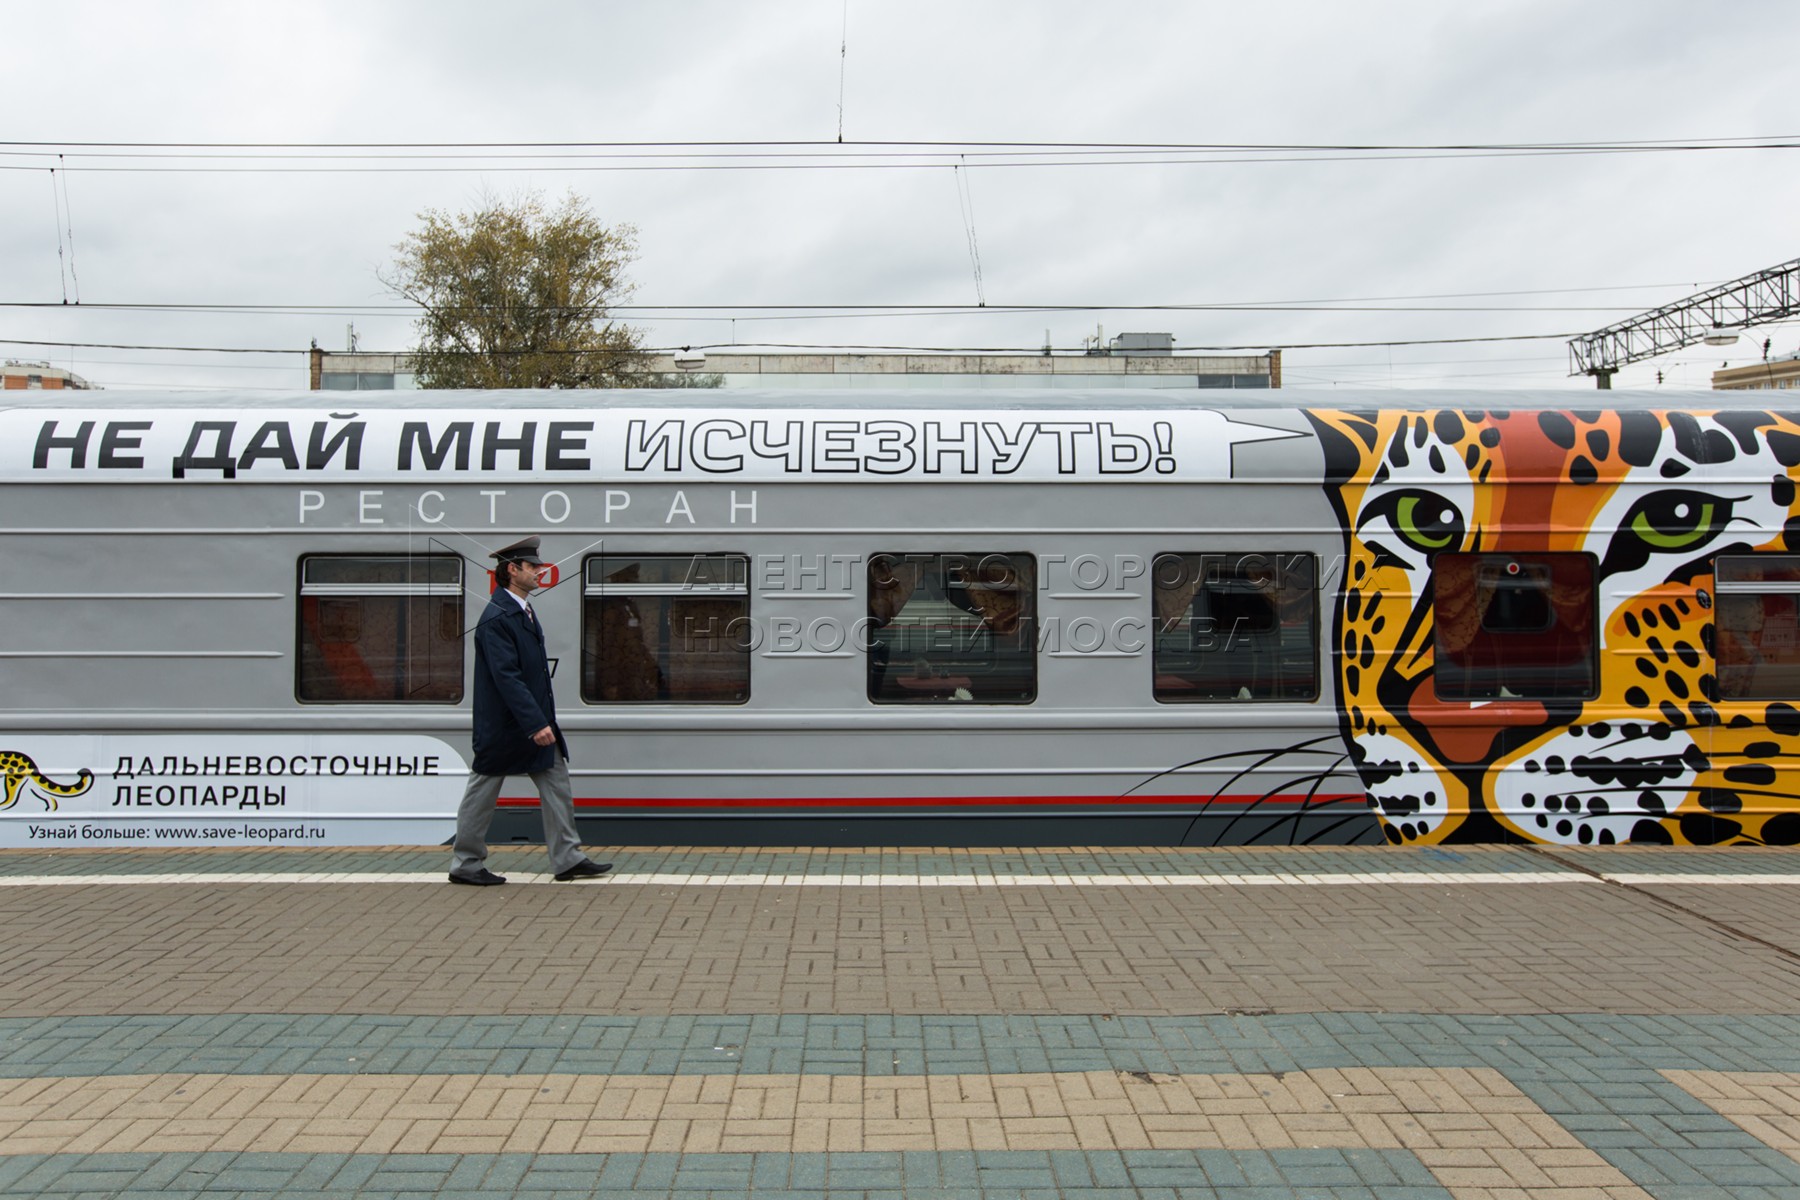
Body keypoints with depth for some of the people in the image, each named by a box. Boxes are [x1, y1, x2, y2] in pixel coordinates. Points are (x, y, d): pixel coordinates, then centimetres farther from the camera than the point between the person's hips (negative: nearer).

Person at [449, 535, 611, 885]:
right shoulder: (496, 618, -19)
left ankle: (567, 859, 12)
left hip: (535, 719, 9)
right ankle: (465, 865, 19)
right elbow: (506, 676, -25)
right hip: (502, 725, -9)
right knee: (482, 791, 5)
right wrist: (536, 724, -28)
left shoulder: (524, 610, 11)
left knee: (557, 783, 7)